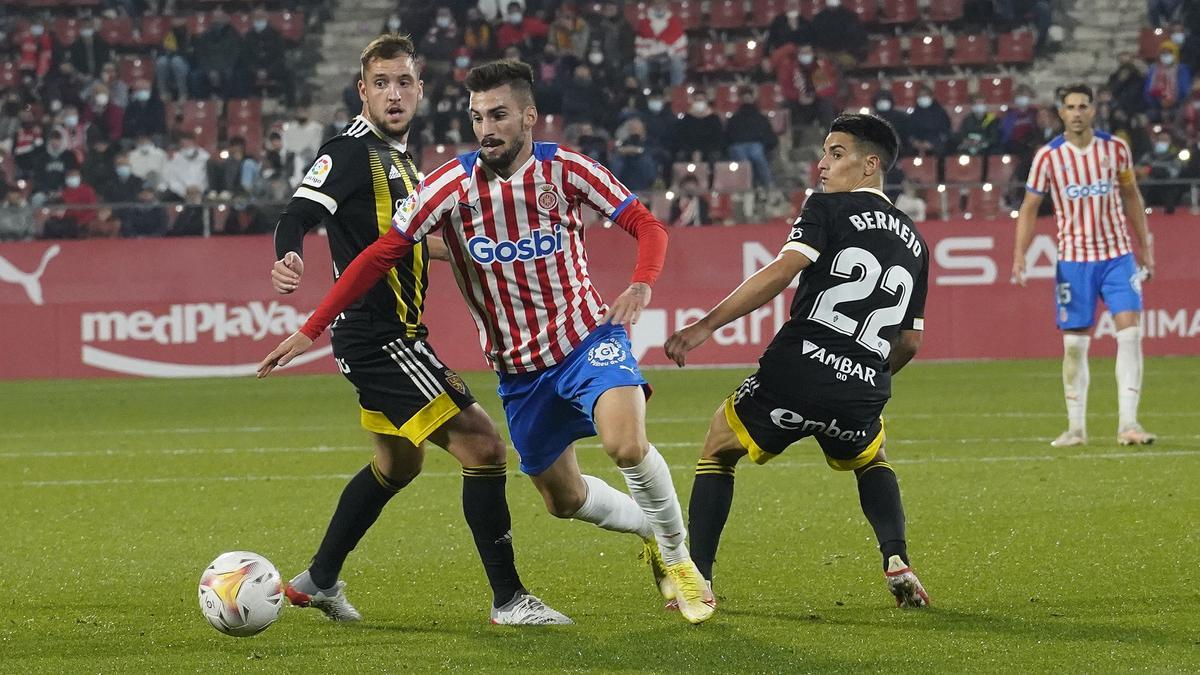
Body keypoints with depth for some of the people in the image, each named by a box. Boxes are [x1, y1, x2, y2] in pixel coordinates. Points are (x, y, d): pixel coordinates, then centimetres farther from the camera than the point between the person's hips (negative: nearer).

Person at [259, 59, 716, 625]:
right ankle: (651, 530, 41)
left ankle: (676, 553, -3)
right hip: (517, 366, 3)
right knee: (563, 499, 10)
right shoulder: (452, 185, -12)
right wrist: (312, 330, -15)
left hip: (586, 337, -3)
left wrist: (641, 285, -28)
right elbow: (380, 256, -10)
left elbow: (646, 226, -7)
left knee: (626, 443, -29)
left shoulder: (565, 170, -12)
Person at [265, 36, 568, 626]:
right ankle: (509, 600, -7)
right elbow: (297, 217, -24)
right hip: (377, 337, -11)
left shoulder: (397, 158, 15)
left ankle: (318, 581, 37)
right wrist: (288, 260, -44)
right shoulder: (350, 152, -13)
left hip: (391, 338, 11)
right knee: (482, 446, -13)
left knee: (398, 464, 27)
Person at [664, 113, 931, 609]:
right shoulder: (913, 242, 19)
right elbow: (910, 342, 20)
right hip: (861, 395, 4)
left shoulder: (828, 209, 1)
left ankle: (697, 577, 10)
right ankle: (897, 563, 11)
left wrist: (705, 327, -15)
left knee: (717, 452, 20)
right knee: (872, 462, 35)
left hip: (796, 371, -4)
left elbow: (781, 272, -14)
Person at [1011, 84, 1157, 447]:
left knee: (1130, 332, -12)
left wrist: (1145, 246, 14)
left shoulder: (1115, 148, 1)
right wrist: (1019, 254, -9)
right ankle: (1076, 427, 13)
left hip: (1118, 255, 1)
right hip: (1073, 260, -1)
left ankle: (1128, 423, -11)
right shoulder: (1048, 157, -3)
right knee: (1074, 344, 2)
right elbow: (1029, 208, 3)